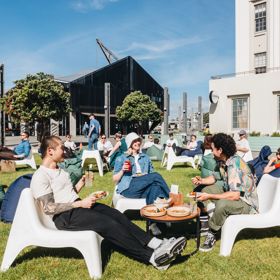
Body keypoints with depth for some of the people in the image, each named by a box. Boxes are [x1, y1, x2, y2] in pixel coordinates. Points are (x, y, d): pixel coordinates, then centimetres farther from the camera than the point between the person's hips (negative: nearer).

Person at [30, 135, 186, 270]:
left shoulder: (59, 170, 17)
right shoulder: (40, 177, -12)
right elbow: (48, 208, -19)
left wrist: (82, 183, 4)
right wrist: (80, 203, -20)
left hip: (78, 206, 9)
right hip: (65, 216, -8)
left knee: (117, 215, -11)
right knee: (108, 223, -24)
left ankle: (157, 244, -18)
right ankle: (152, 256, -23)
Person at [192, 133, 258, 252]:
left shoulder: (234, 165, -28)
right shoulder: (223, 161, 0)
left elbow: (235, 195, -35)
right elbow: (215, 177, 18)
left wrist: (209, 196, -30)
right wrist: (202, 181, -2)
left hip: (246, 203, -10)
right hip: (233, 195, 10)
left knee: (222, 204, -38)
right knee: (205, 188, 7)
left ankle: (211, 234, -13)